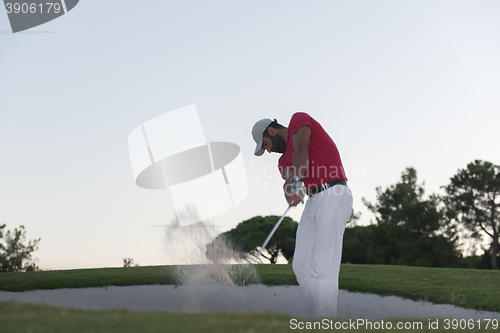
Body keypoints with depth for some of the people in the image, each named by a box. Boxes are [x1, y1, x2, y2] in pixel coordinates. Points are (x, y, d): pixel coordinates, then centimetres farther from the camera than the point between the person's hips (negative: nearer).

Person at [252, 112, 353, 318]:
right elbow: (288, 178, 1)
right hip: (313, 201, 9)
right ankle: (319, 318, 10)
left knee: (325, 267, -15)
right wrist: (291, 185, -25)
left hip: (333, 196, -9)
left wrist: (295, 182, -32)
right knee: (301, 265, 5)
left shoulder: (299, 119, 3)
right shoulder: (284, 160, 23)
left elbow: (301, 150, -16)